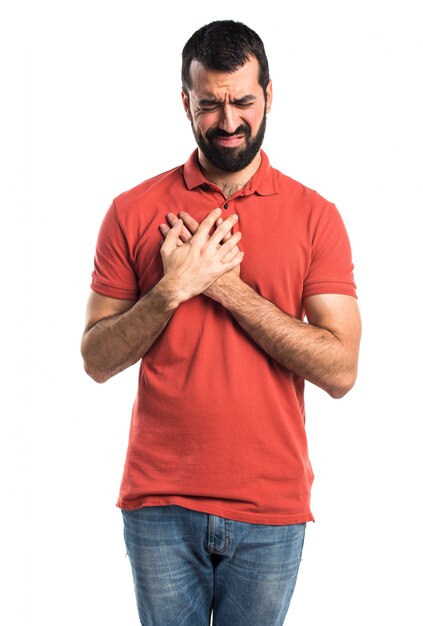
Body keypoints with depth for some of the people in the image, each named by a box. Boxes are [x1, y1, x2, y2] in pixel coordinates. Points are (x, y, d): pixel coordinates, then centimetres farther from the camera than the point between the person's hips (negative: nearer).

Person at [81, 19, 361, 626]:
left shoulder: (314, 216, -1)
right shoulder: (134, 211, 1)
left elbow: (340, 371, -9)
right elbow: (97, 361, 0)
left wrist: (227, 285, -14)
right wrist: (174, 288, -15)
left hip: (271, 509, 0)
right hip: (161, 505, 0)